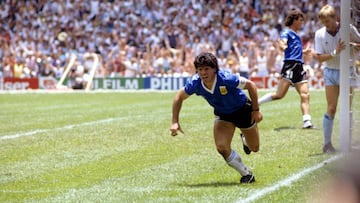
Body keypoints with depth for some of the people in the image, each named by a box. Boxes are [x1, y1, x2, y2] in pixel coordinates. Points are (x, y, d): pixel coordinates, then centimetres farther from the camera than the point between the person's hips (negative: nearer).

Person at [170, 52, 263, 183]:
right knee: (222, 147, -19)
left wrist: (256, 110, -19)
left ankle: (245, 138, 50)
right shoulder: (195, 83, -25)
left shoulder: (227, 79, -37)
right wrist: (175, 122, -10)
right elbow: (179, 97, -6)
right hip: (222, 114, 2)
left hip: (243, 110, -2)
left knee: (254, 148, 10)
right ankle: (246, 175, 4)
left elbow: (251, 85, -22)